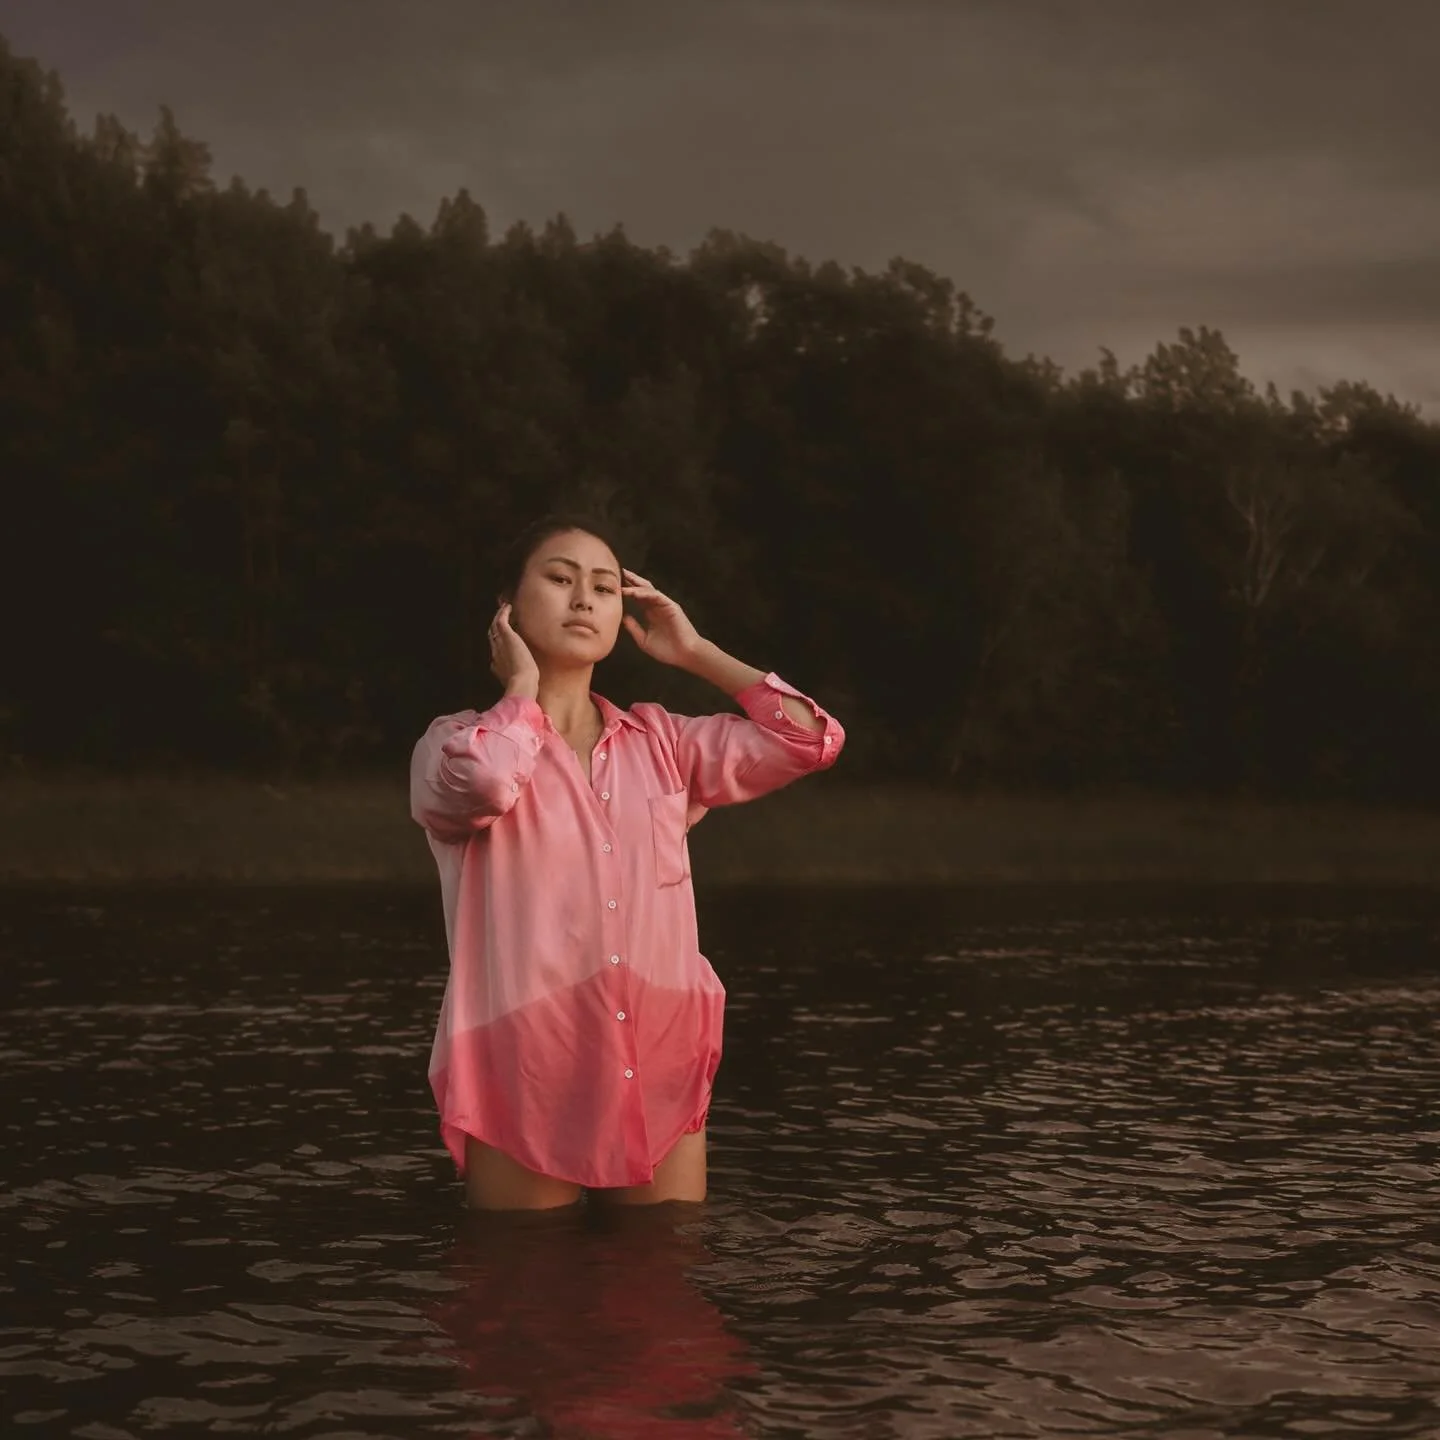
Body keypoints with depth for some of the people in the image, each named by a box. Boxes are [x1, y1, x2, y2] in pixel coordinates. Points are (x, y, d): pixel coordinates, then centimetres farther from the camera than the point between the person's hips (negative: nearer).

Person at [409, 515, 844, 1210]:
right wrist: (522, 684, -4)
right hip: (524, 1083, -3)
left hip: (659, 1079, 4)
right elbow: (478, 783, -24)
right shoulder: (459, 742, 2)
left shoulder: (661, 742, 13)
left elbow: (811, 739, 6)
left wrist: (694, 652, 11)